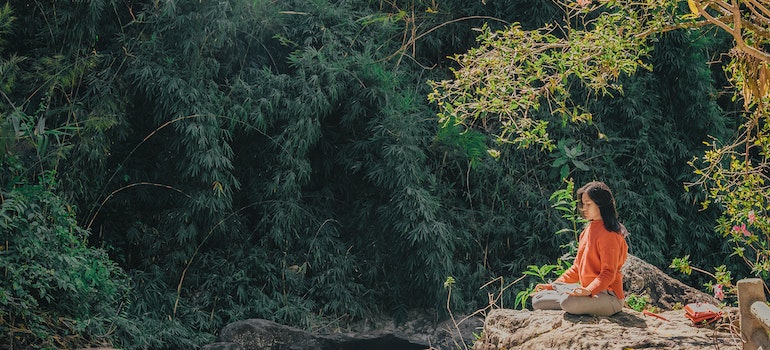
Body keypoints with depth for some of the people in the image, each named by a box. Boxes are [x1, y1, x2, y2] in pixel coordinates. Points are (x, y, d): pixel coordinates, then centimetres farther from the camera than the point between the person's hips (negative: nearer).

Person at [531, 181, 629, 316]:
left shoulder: (609, 234, -13)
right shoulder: (587, 231, 15)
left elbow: (608, 273, -19)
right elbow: (577, 268, 19)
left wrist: (588, 291, -34)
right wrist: (553, 286, 11)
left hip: (609, 297, -8)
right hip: (588, 291, 8)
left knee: (569, 302, -37)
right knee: (538, 299, 1)